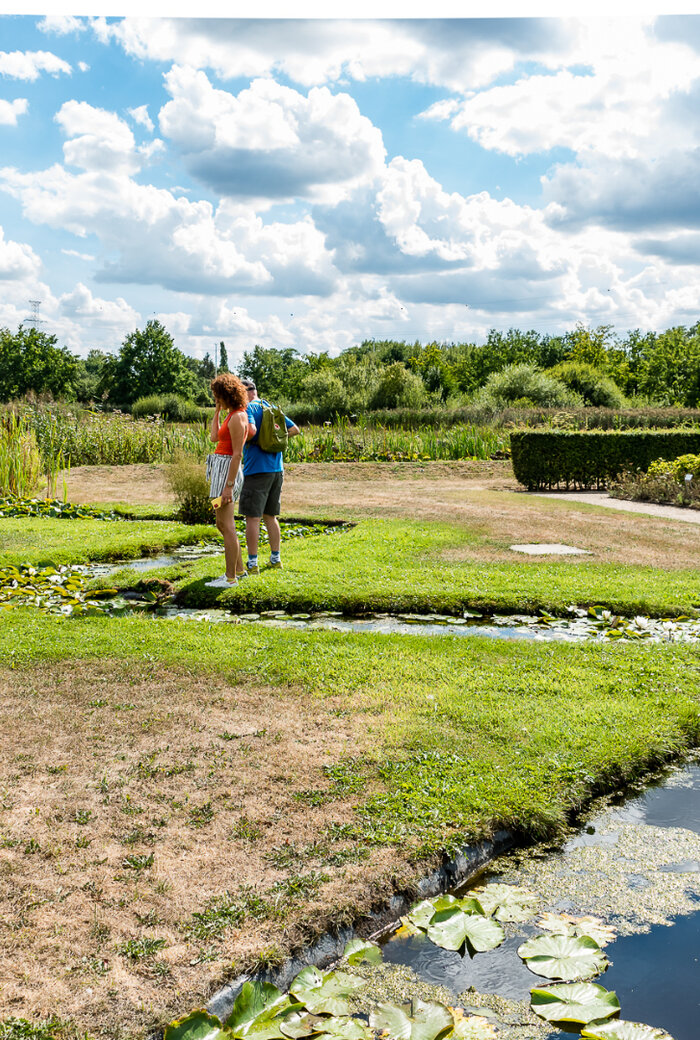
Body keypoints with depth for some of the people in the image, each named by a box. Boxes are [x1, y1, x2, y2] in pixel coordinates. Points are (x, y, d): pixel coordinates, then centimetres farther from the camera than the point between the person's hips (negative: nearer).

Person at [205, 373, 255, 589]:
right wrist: (217, 411, 14)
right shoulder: (234, 415, 14)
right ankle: (239, 569, 26)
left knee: (226, 526, -6)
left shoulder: (237, 418, -16)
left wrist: (229, 486, -21)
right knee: (223, 525, 17)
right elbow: (214, 438, 18)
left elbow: (237, 454, -19)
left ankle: (230, 578, 0)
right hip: (221, 471, 11)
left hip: (227, 472, -11)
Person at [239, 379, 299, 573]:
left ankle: (252, 563, -1)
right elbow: (295, 429, 16)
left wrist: (244, 441, -7)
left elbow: (251, 430, -27)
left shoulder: (248, 408, -9)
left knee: (252, 517, -2)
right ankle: (275, 558, 22)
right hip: (276, 469, 8)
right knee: (270, 516, 17)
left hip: (257, 469, -7)